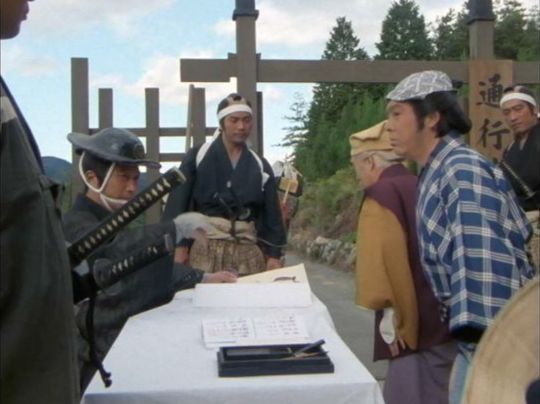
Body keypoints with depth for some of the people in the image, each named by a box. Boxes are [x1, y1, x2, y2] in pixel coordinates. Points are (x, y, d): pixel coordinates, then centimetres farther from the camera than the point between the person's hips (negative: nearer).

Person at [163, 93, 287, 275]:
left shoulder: (261, 166, 13)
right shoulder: (198, 156, 4)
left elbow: (272, 214, 14)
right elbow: (178, 202, 0)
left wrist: (274, 254, 7)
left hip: (248, 249, 3)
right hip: (206, 245, -3)